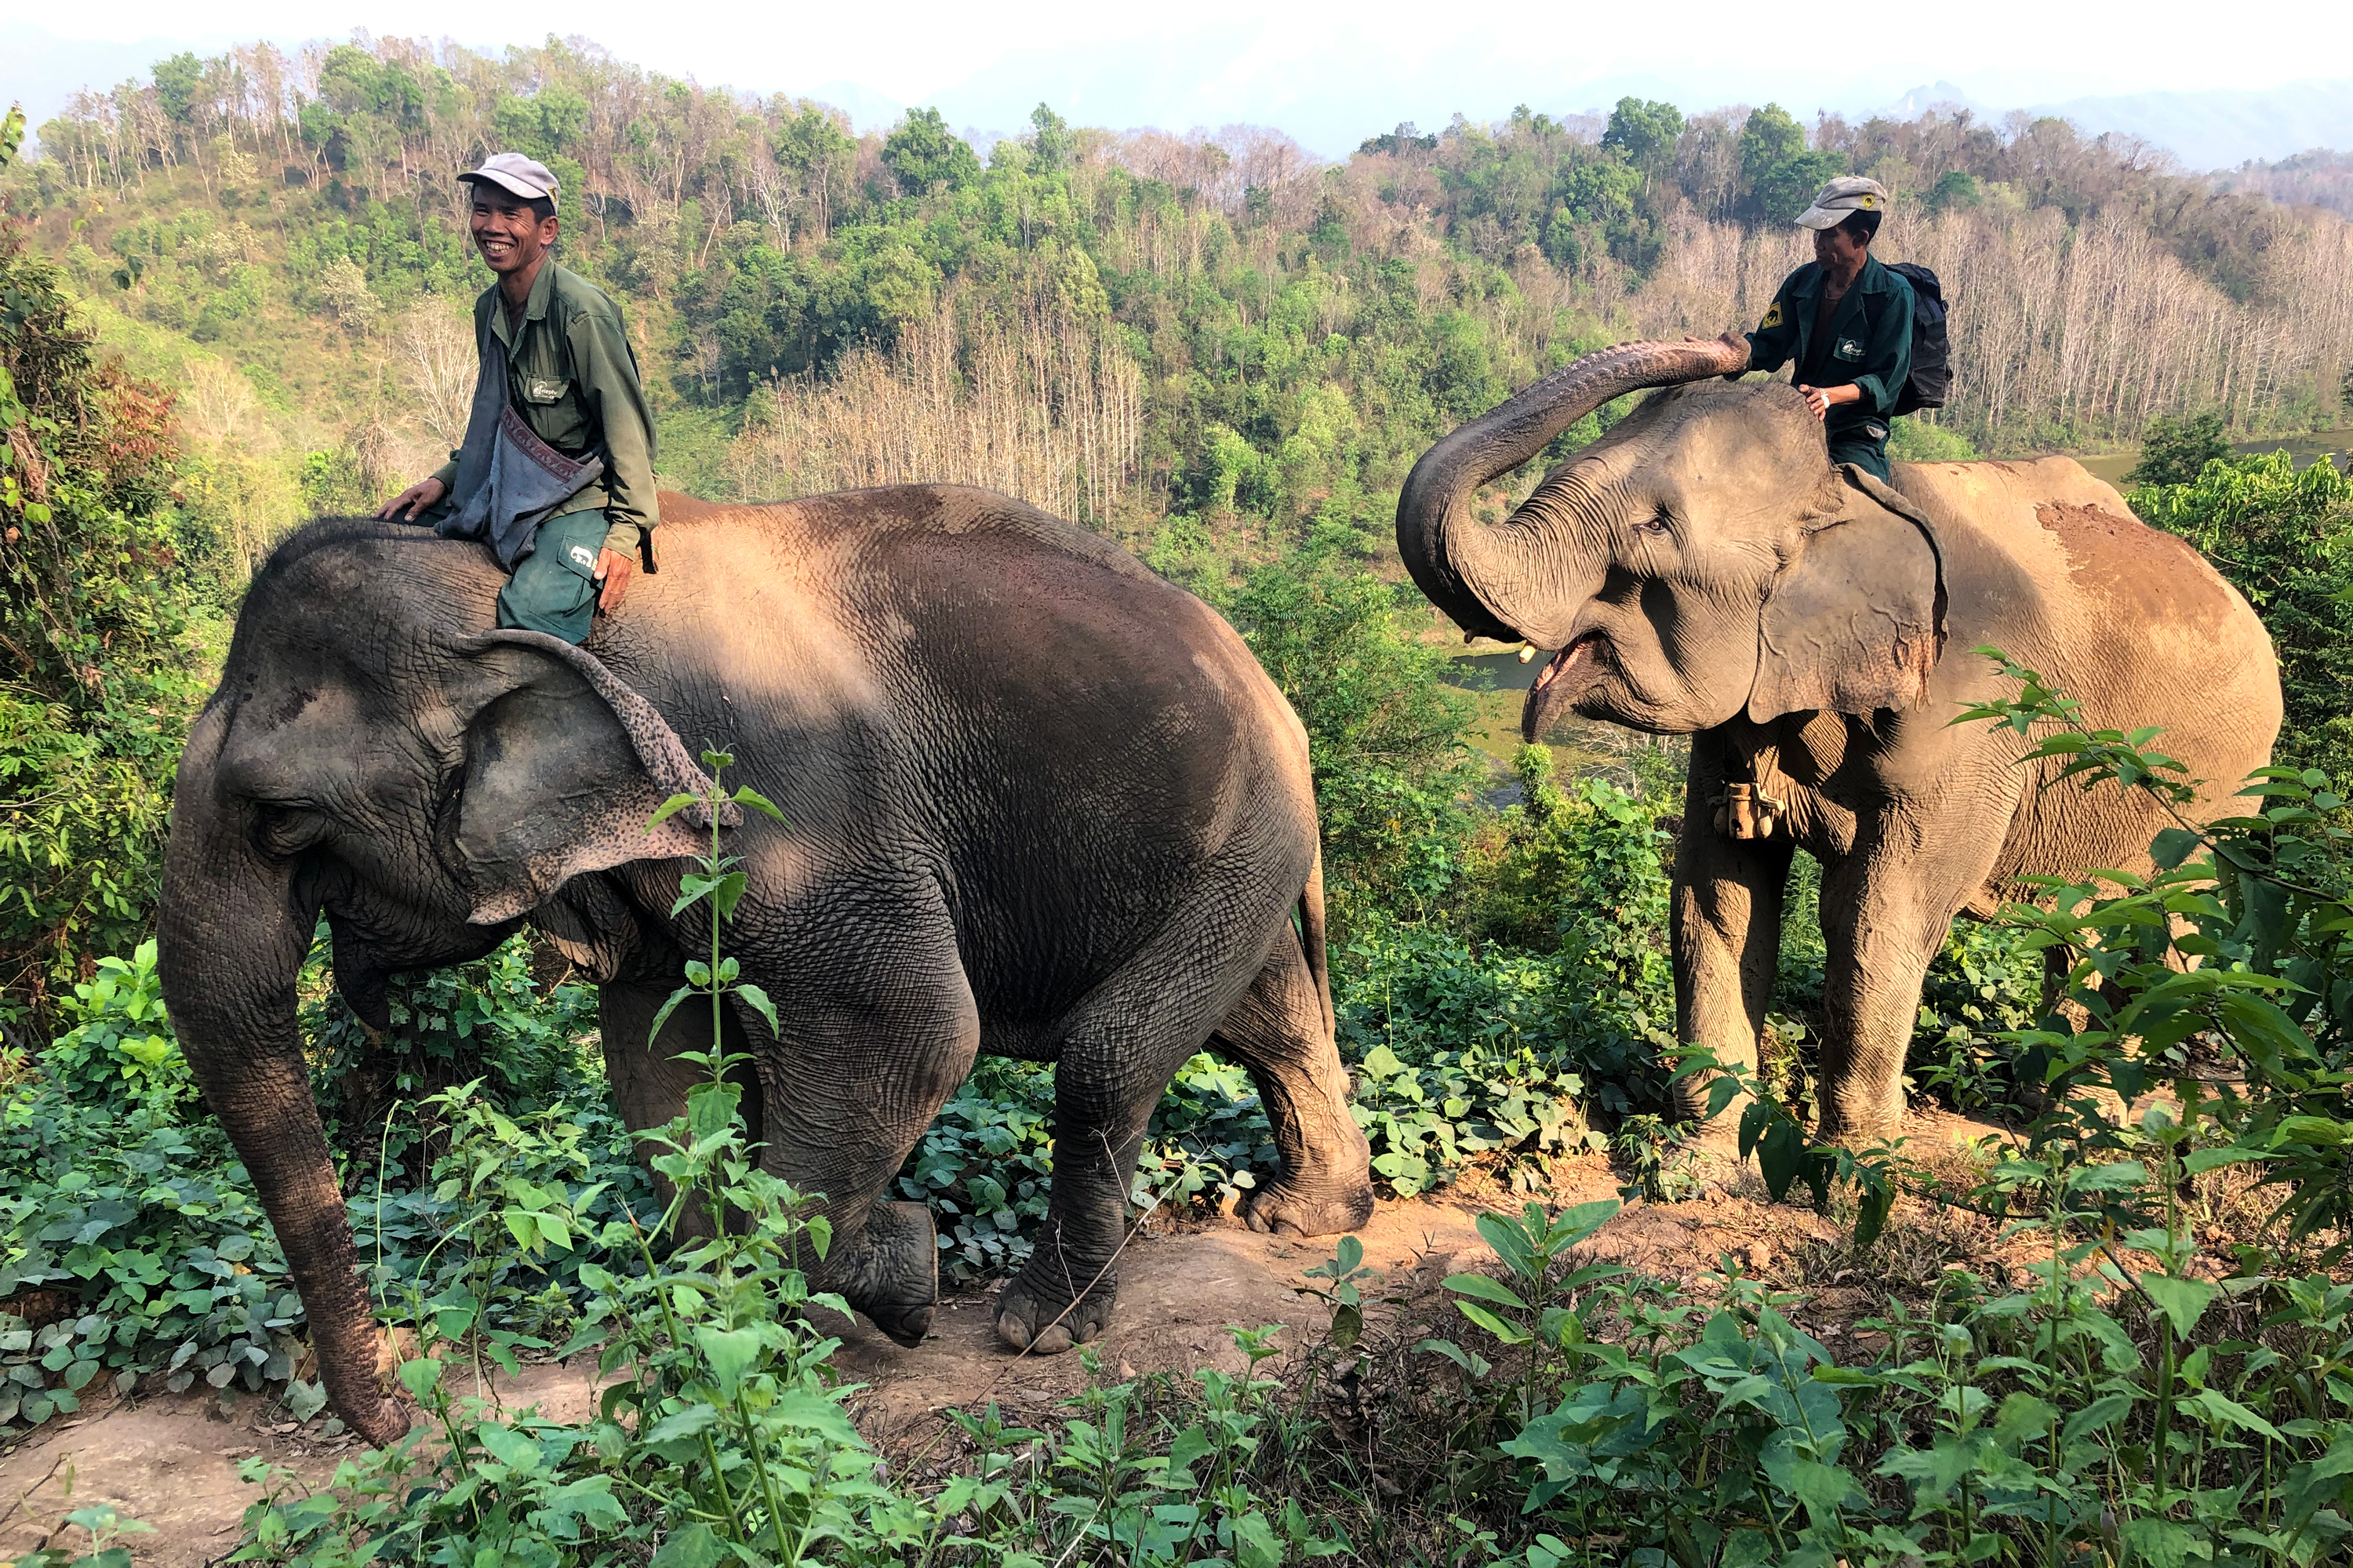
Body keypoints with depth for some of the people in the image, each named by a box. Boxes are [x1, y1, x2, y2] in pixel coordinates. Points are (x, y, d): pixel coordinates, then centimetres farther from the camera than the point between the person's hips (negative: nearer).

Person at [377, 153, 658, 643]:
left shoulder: (581, 311, -17)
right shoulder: (489, 308, 9)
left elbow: (629, 426, -15)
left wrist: (626, 531, -18)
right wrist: (445, 479, 11)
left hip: (580, 498, -9)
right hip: (507, 490, 9)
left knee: (531, 615, -34)